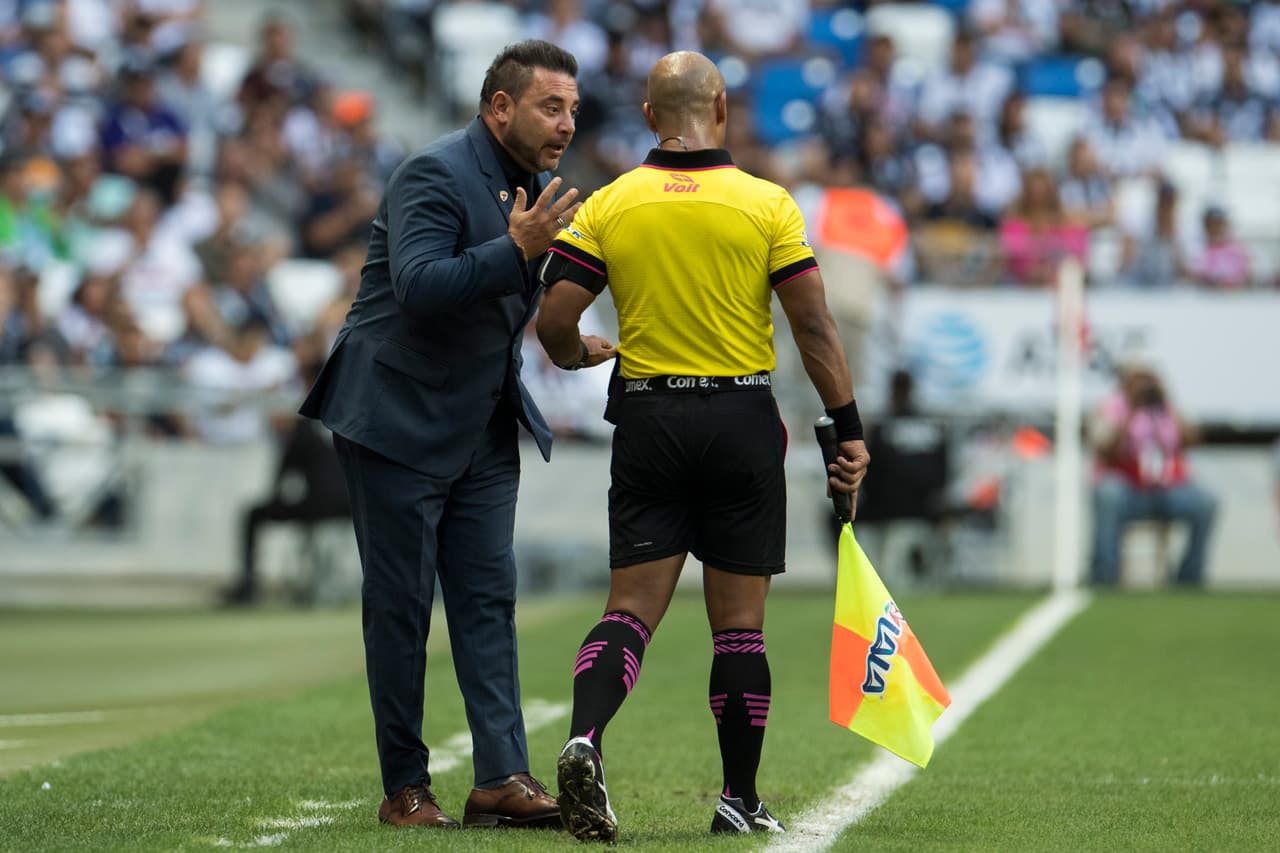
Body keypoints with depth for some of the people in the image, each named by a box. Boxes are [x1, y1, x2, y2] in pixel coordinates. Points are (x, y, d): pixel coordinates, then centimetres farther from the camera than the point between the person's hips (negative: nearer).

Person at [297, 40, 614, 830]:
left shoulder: (529, 187, 10)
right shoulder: (435, 175, -17)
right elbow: (418, 288, -28)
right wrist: (517, 251, -33)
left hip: (483, 430, 8)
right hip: (398, 423, -8)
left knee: (488, 601, 0)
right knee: (400, 607, 0)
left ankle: (503, 777, -3)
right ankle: (406, 788, 5)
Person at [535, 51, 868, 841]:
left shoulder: (608, 206, 0)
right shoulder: (767, 203, -4)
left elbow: (555, 318, -4)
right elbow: (814, 325, -6)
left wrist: (578, 357, 19)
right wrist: (849, 430, 0)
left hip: (648, 420, 1)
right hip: (742, 416, -1)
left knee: (631, 607, 2)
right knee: (740, 620, 6)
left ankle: (585, 740, -23)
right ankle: (740, 800, 10)